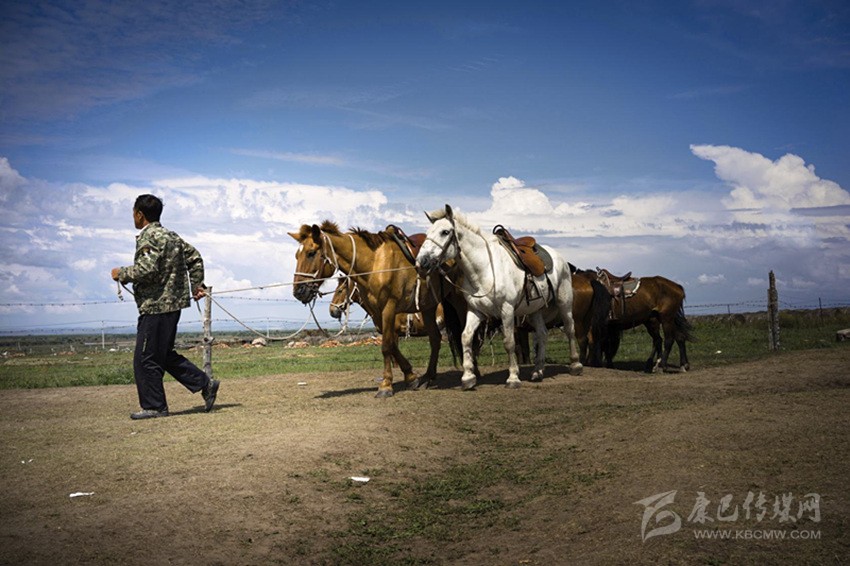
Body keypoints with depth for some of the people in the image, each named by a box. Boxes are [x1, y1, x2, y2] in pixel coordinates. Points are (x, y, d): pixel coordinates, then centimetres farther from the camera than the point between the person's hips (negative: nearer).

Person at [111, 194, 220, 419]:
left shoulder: (149, 237, -12)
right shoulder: (170, 236, 17)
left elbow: (146, 270, -24)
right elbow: (194, 257, 21)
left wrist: (121, 274, -8)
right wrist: (196, 285, 22)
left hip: (156, 307, -10)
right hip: (172, 304, 10)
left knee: (145, 359, 0)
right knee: (165, 355, 18)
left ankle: (154, 406, 7)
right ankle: (205, 384, 15)